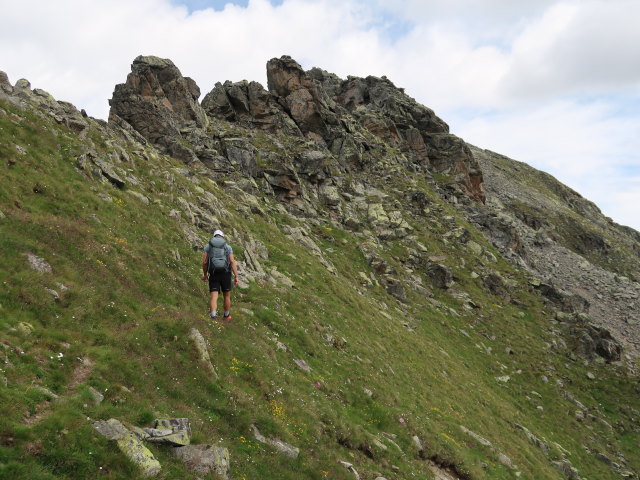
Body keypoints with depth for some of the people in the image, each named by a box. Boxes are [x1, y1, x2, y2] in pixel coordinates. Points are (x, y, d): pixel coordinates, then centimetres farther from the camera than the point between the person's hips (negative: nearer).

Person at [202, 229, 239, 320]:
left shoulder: (208, 246, 6)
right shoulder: (228, 247, 5)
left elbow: (204, 262, 2)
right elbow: (232, 262, -6)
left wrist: (205, 274, 17)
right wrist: (236, 277, -8)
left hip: (213, 274, 0)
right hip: (225, 274, 0)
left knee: (214, 298, -4)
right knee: (227, 296, 20)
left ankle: (213, 316, -25)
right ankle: (227, 316, 35)